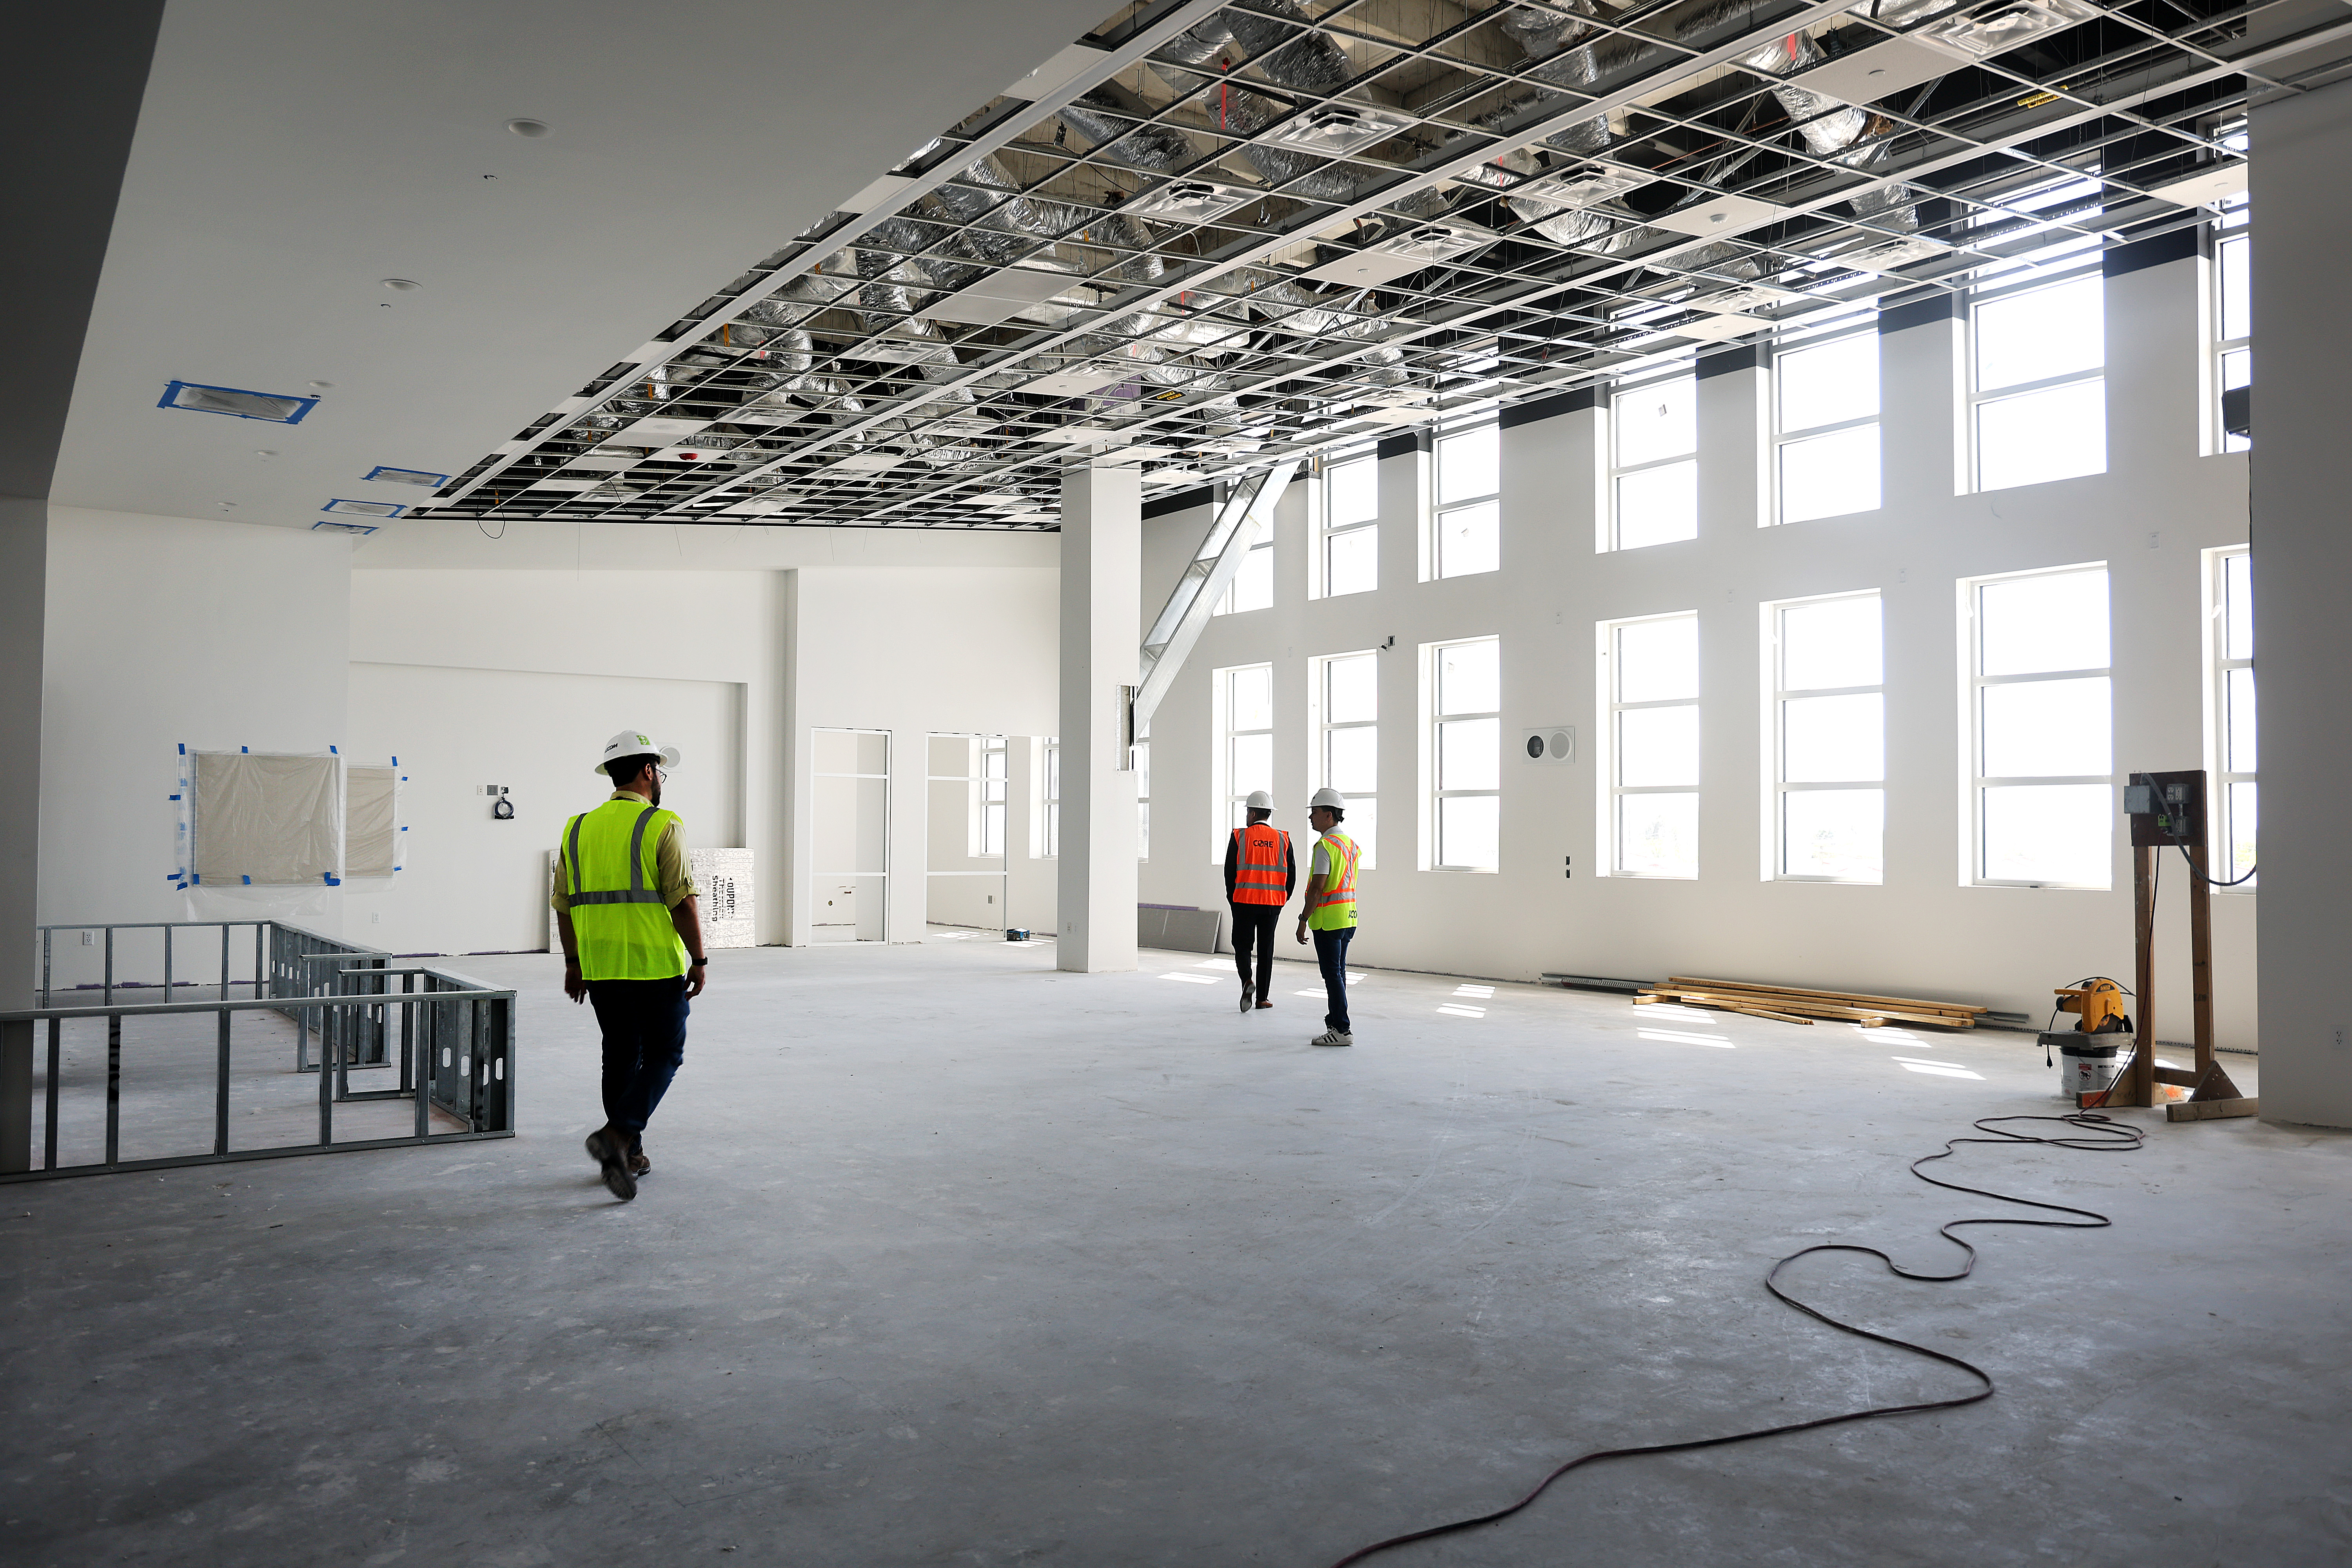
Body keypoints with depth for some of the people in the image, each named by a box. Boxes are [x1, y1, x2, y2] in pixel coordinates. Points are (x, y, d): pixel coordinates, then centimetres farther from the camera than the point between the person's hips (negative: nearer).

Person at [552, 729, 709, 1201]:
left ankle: (628, 1153, 20)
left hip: (600, 967, 6)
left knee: (621, 1055, 15)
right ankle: (617, 1134, -12)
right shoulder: (663, 827, -9)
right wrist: (699, 960, -6)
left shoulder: (578, 829, 9)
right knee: (663, 1054, 5)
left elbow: (564, 904, 13)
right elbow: (684, 901, -14)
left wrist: (573, 962, 21)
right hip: (656, 966, -6)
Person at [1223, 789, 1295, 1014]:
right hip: (1273, 903, 2)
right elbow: (1292, 874, 4)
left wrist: (1232, 898, 11)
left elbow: (1230, 871, -2)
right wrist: (1282, 900, 15)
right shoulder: (1282, 839, 3)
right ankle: (1262, 997, 13)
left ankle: (1248, 981, -19)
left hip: (1244, 902, -2)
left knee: (1243, 945, 7)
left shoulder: (1240, 837, -4)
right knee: (1266, 949, 11)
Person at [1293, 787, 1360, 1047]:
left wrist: (1303, 921, -15)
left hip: (1328, 919, -9)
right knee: (1338, 973, 16)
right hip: (1349, 918, 9)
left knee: (1333, 975, -6)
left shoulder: (1326, 846, -15)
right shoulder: (1350, 844, 14)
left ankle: (1342, 1030, -6)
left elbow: (1317, 888, -19)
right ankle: (1335, 1020, 25)